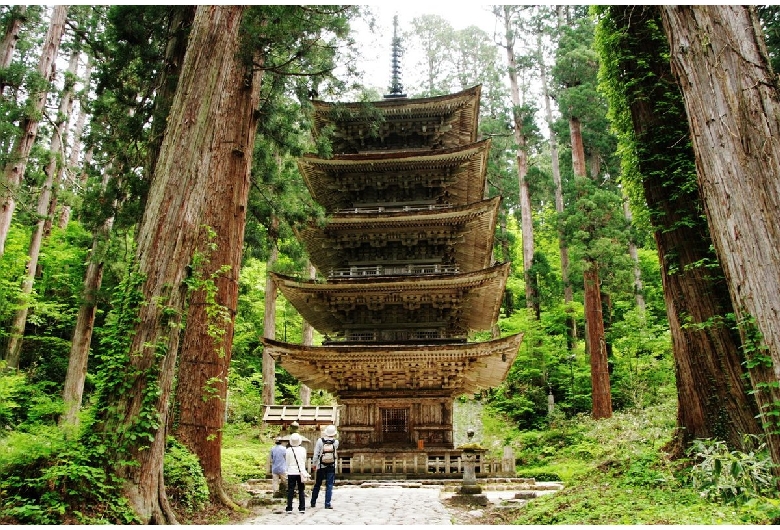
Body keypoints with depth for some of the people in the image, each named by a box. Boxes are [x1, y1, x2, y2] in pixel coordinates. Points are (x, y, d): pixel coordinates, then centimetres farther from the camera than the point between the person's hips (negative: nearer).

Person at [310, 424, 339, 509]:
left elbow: (316, 454, -7)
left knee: (317, 485, 15)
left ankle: (313, 502, 25)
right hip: (331, 467, -1)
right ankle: (327, 504, 1)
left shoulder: (320, 441, -11)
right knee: (329, 485, 4)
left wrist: (314, 464, 5)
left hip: (321, 466, 1)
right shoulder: (336, 442, -9)